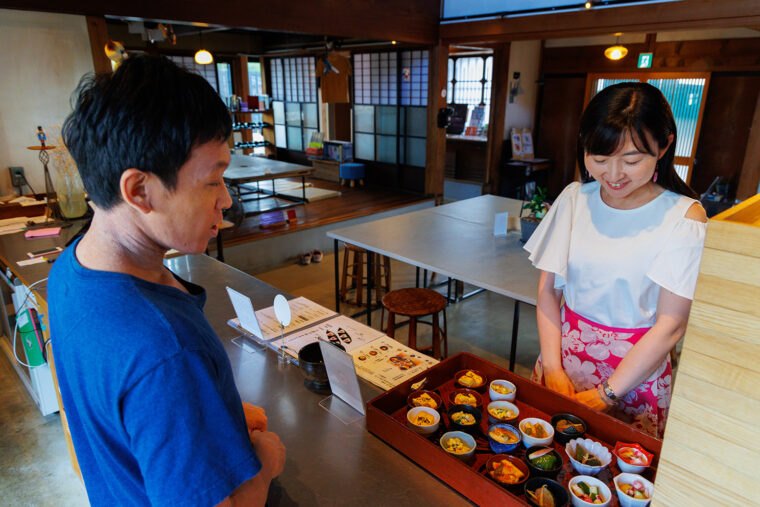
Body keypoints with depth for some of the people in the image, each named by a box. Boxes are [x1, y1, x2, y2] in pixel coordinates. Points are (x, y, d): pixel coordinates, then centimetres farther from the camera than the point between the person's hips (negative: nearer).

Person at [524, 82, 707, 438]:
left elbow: (671, 325, -15)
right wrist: (552, 368, -11)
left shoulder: (683, 217, -13)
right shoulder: (574, 198, -4)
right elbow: (548, 290, -3)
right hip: (567, 351, 3)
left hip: (636, 368, -2)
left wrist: (603, 396, -15)